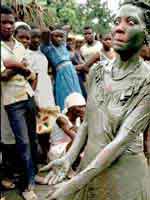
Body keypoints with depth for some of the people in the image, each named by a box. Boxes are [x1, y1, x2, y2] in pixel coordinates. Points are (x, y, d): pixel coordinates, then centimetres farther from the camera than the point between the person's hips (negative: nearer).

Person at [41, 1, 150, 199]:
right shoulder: (97, 71, -2)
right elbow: (87, 121, 4)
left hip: (124, 172, -4)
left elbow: (122, 140, -24)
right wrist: (69, 158, -10)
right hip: (89, 162, 4)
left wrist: (75, 184, -27)